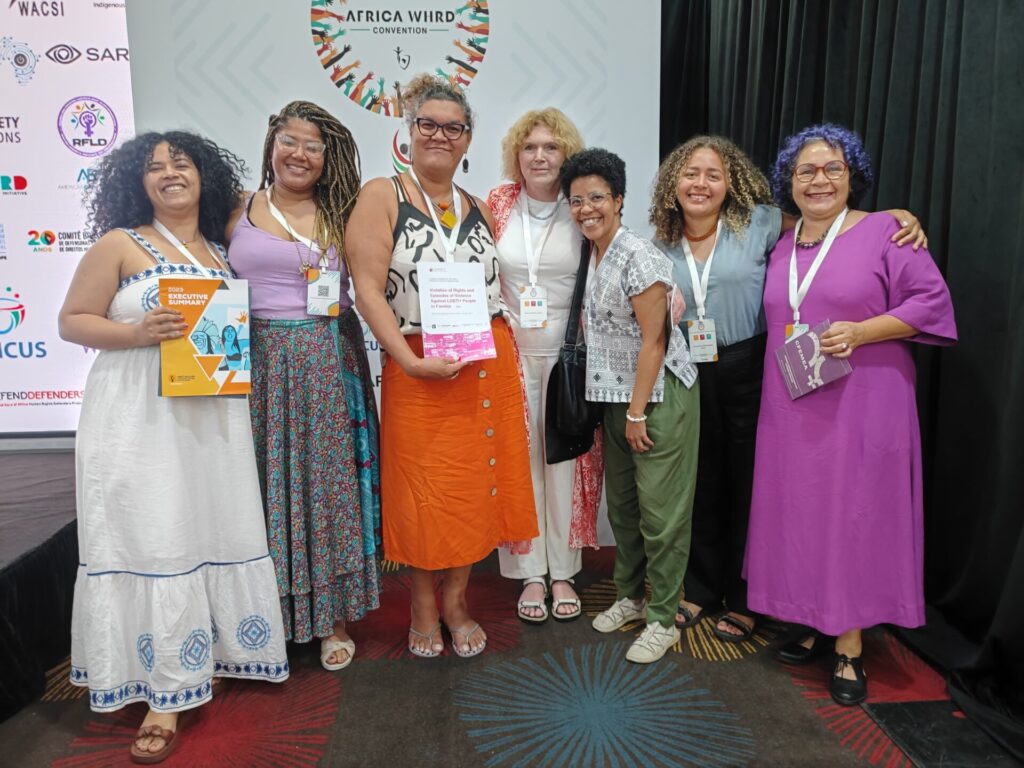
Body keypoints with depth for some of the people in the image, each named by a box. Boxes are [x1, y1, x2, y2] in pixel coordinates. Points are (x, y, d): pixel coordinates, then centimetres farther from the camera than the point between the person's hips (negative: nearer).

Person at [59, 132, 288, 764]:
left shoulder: (223, 252, 13)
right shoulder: (119, 245, 0)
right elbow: (72, 321, -1)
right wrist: (136, 333, -16)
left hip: (215, 417, 5)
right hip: (140, 420, -4)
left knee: (217, 531, 8)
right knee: (152, 540, -3)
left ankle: (215, 654, 26)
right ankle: (166, 696, 6)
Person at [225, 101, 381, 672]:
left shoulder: (340, 215, 8)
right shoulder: (238, 212, 7)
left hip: (327, 365, 0)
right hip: (258, 364, 0)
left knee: (328, 483, 4)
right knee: (266, 486, 5)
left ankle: (333, 616, 18)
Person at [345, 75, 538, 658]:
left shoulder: (479, 210, 13)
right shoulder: (382, 196, -2)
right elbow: (368, 288, -11)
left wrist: (510, 362, 7)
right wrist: (411, 360, -19)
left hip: (488, 367, 4)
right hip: (418, 370, -4)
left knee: (474, 484, 10)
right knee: (423, 488, 6)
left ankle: (456, 600, 29)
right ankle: (423, 605, 28)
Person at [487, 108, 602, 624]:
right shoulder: (498, 204, 1)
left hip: (568, 353, 0)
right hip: (512, 350, 1)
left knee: (566, 457, 5)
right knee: (520, 458, 4)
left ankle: (563, 572, 21)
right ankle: (531, 574, 18)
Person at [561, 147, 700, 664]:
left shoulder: (638, 258, -17)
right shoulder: (588, 256, 8)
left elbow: (653, 341, -18)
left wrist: (638, 413, -16)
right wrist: (623, 409, 12)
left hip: (658, 395, -8)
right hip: (615, 396, 8)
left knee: (660, 510, 0)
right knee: (621, 503, 16)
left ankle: (663, 620, 14)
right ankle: (630, 596, 33)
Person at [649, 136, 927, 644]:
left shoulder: (758, 223, -5)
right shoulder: (662, 244, 6)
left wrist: (896, 214, -10)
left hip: (748, 372, -3)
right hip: (691, 376, 3)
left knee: (749, 485, 6)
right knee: (702, 483, 12)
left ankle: (744, 599, 25)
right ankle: (701, 589, 31)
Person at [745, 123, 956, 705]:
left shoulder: (884, 232, -4)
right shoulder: (781, 247, 13)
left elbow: (931, 299, -8)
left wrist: (860, 332, -18)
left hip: (862, 409, -5)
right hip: (792, 410, 5)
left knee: (855, 515, -1)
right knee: (800, 512, 9)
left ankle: (849, 645, 13)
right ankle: (813, 622, 26)